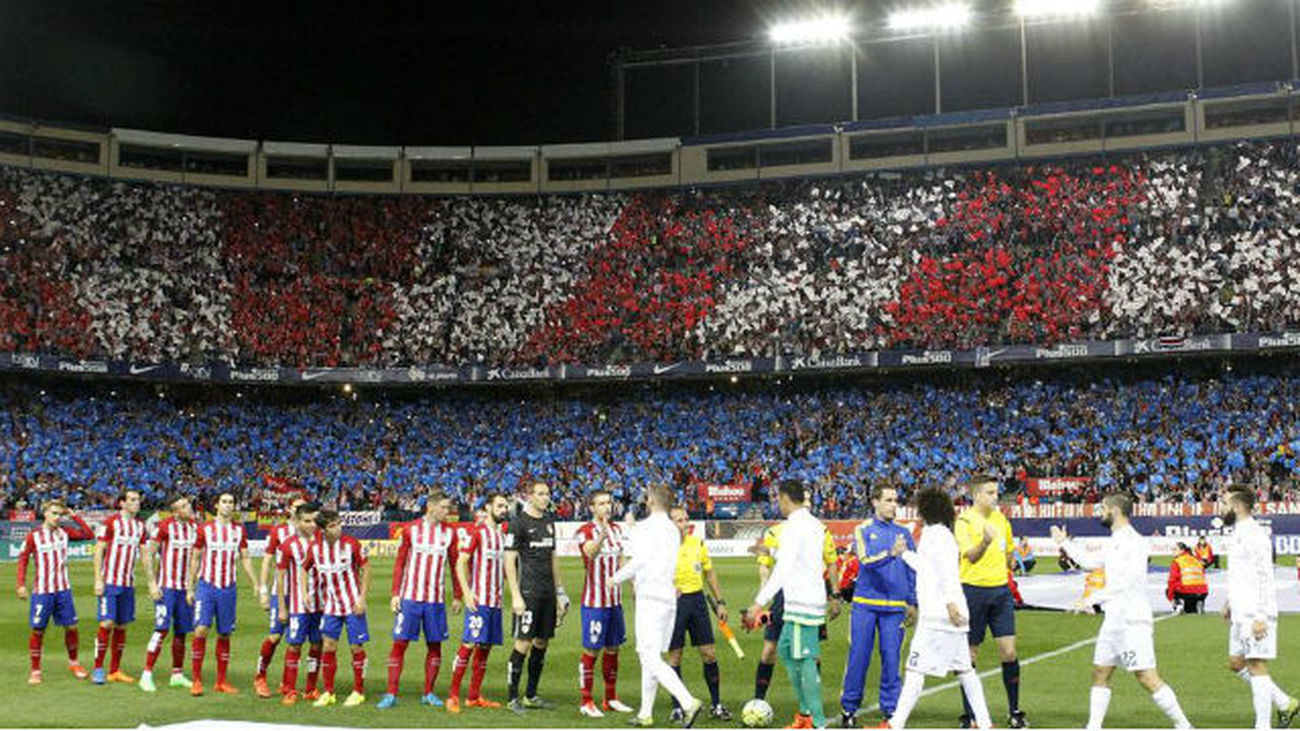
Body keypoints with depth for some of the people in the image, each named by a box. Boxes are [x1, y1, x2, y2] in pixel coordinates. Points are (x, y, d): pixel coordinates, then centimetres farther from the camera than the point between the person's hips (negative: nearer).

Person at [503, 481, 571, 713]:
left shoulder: (549, 521, 15)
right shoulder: (518, 522, -7)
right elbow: (510, 560, -10)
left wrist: (559, 590, 18)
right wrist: (515, 595, -15)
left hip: (547, 592, 7)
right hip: (528, 591, -7)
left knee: (542, 642, 10)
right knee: (523, 643, -7)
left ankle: (531, 695, 20)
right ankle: (513, 697, 2)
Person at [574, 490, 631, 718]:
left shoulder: (617, 529, 12)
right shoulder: (584, 531, -11)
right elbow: (590, 552, -33)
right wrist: (602, 536, -51)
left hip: (615, 599, 7)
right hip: (593, 601, -7)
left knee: (612, 649, 13)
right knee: (591, 650, -4)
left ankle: (611, 698, 23)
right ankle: (586, 702, 4)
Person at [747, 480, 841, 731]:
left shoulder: (793, 526, -14)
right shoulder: (815, 524, 14)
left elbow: (784, 568, -21)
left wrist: (760, 601, -21)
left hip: (801, 603, -10)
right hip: (814, 598, 10)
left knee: (805, 660, -7)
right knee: (785, 650, 17)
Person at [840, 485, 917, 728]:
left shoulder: (903, 533, 10)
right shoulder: (862, 530, 1)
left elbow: (912, 570, 14)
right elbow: (866, 561, -13)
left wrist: (912, 603, 10)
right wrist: (890, 554, -28)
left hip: (894, 607, 2)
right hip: (865, 605, -2)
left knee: (891, 658, 1)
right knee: (858, 656, 0)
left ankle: (891, 709, 11)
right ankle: (849, 709, 11)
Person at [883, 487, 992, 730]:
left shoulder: (935, 534, -9)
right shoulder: (936, 533, 19)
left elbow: (947, 570, -20)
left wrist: (950, 602, -27)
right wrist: (904, 553, 37)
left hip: (937, 616, -10)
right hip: (952, 616, 10)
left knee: (916, 669, -9)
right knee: (963, 669, 12)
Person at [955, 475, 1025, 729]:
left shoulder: (1001, 519, 10)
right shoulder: (965, 522, -8)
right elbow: (971, 556, -23)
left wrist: (1010, 563, 14)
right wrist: (985, 542, -39)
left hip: (1000, 590, 4)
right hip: (974, 591, -4)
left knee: (1009, 651, -1)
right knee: (970, 655, 3)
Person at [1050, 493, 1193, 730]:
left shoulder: (1133, 541, -15)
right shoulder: (1115, 541, 16)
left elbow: (1126, 581, -25)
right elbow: (1092, 562, 32)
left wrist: (1092, 598, -26)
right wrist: (1065, 543, 36)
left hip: (1133, 621, -10)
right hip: (1114, 619, 10)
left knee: (1147, 678, -9)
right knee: (1100, 673, 10)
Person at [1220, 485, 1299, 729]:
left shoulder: (1254, 534, -16)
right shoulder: (1237, 533, 15)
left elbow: (1264, 577, -21)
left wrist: (1260, 617, -24)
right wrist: (1230, 602, 24)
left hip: (1256, 615, -10)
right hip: (1241, 614, 10)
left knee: (1256, 666, -5)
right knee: (1236, 663, 14)